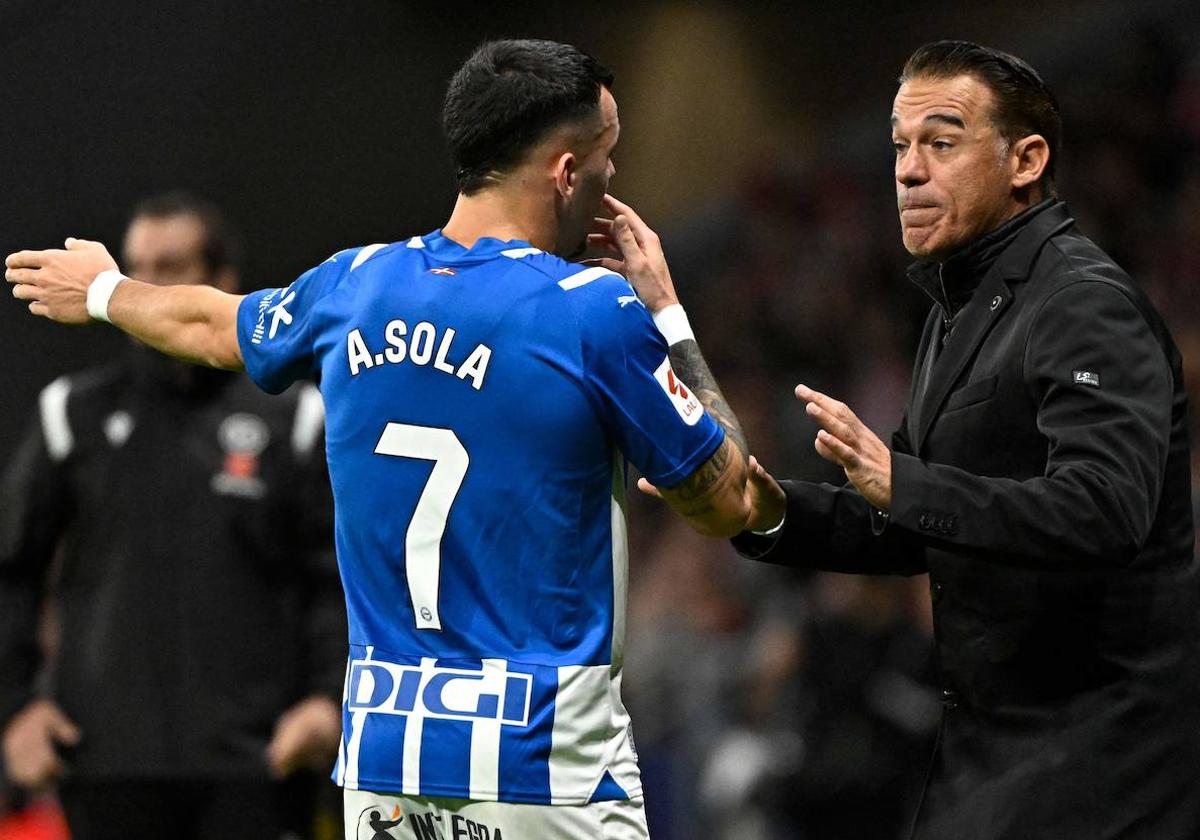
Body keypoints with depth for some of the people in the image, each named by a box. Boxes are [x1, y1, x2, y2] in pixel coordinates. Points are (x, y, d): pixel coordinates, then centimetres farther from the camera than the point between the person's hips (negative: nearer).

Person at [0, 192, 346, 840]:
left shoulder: (291, 417, 8)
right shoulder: (75, 416, 10)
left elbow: (338, 577, 5)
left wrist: (331, 695, -9)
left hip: (254, 764, -1)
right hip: (109, 765, 1)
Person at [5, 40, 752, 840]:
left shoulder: (354, 285, 6)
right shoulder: (598, 311, -11)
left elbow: (213, 327, 28)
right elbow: (726, 504, 0)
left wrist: (105, 290, 50)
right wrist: (667, 313, 9)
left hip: (383, 748, 6)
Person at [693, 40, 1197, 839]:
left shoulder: (1089, 306, -15)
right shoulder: (964, 310, 17)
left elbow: (1103, 512, -30)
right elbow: (919, 534, 21)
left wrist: (899, 481, -37)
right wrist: (774, 513, 4)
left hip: (1099, 735, -10)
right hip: (996, 733, 10)